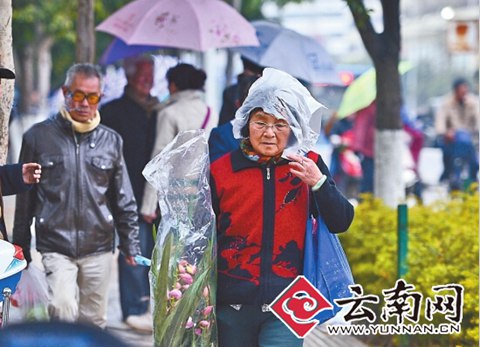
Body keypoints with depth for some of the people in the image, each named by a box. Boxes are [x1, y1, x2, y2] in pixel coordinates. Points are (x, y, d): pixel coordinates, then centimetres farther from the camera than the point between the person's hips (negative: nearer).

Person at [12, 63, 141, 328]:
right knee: (63, 309, -19)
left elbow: (124, 202, 12)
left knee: (93, 321, 7)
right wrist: (20, 247, 7)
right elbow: (25, 198, 7)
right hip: (56, 246, -2)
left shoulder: (110, 141, 8)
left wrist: (130, 245, 7)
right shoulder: (39, 136, 2)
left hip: (98, 248, 2)